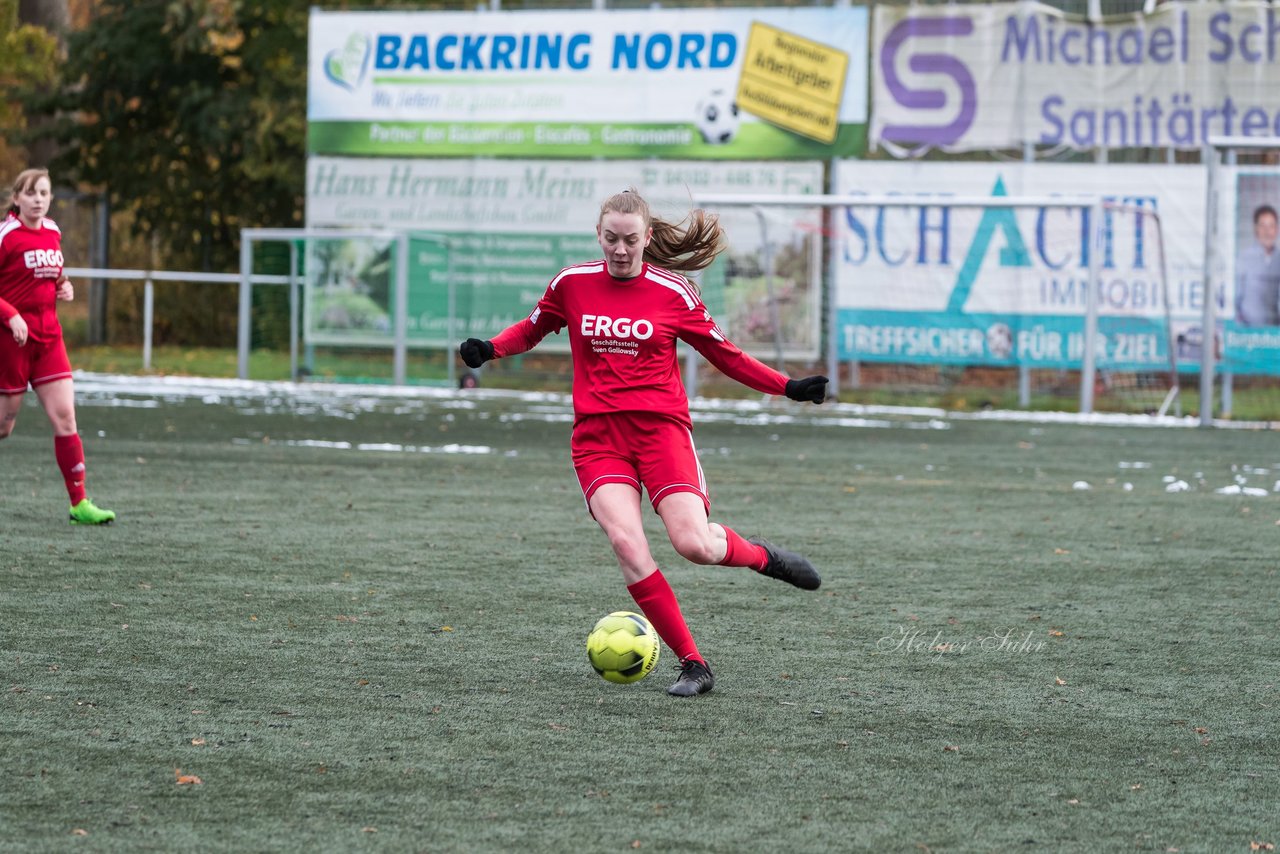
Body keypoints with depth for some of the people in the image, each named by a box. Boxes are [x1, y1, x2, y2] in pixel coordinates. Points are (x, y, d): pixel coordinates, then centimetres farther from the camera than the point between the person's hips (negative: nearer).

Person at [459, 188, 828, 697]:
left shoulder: (673, 293, 1)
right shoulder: (572, 284, 5)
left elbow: (724, 355, 11)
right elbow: (532, 329, 22)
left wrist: (789, 387, 2)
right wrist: (489, 349, 3)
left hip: (660, 427, -1)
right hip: (597, 436, 1)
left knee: (695, 545, -19)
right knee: (626, 543, -21)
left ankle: (761, 556, 18)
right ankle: (692, 665, -13)